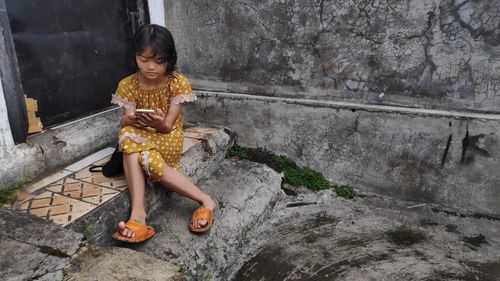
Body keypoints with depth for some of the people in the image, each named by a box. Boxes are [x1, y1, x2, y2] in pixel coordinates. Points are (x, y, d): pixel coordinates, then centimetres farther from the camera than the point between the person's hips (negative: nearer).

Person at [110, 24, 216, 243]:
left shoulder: (177, 83, -11)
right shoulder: (128, 85, -4)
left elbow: (167, 126, -14)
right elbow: (124, 122, -7)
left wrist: (159, 123, -39)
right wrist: (130, 120, -32)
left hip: (168, 137, -2)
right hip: (141, 137, 3)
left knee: (148, 158, -35)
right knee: (127, 137, -33)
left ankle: (205, 200, -26)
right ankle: (138, 212, -39)